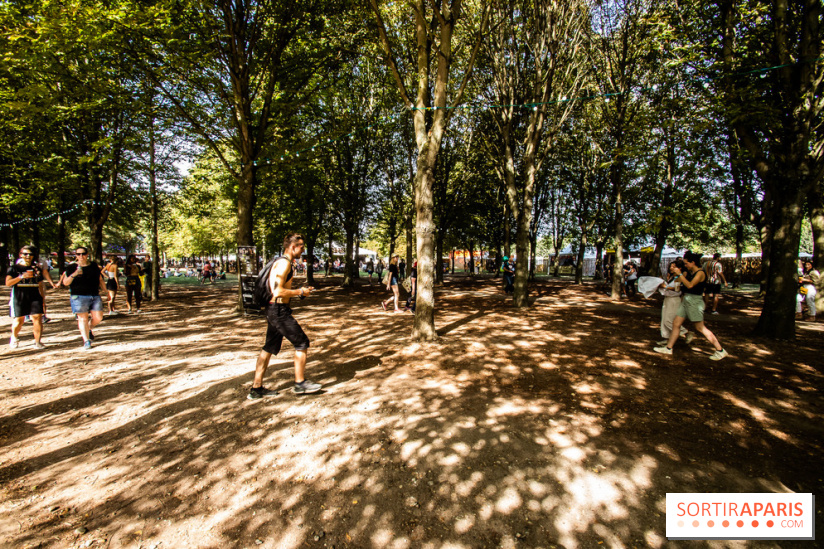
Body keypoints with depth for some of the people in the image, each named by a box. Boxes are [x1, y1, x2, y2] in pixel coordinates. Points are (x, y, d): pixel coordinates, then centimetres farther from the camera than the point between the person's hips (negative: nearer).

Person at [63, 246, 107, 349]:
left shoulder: (94, 266, 11)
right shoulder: (71, 267, 1)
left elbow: (100, 280, 19)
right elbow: (65, 283, -5)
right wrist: (74, 275, -21)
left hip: (95, 296, 3)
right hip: (79, 296, -3)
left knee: (98, 318, 1)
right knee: (83, 318, -3)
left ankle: (88, 329, 32)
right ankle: (86, 340, 6)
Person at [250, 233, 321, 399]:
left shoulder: (280, 262, 17)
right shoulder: (284, 263, -16)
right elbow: (278, 292, -25)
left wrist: (299, 291, 13)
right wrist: (300, 292, -12)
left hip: (274, 310, 10)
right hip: (279, 311, -10)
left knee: (269, 348, 14)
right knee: (302, 343, -1)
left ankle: (256, 388, 22)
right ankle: (300, 384, 10)